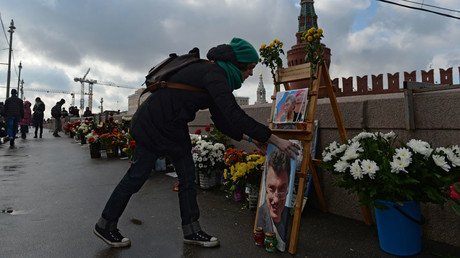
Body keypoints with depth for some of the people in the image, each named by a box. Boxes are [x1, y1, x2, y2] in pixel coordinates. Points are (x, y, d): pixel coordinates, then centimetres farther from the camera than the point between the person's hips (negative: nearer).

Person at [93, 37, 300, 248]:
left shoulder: (215, 75, 10)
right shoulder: (213, 73, -20)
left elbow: (222, 120, 12)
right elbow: (234, 115, -31)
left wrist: (250, 138, 7)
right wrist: (274, 140, -27)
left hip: (172, 127, 10)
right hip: (153, 123, -10)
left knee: (187, 176, 8)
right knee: (136, 176, 2)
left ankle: (191, 231, 18)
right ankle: (105, 226, 22)